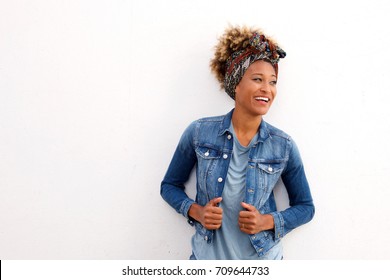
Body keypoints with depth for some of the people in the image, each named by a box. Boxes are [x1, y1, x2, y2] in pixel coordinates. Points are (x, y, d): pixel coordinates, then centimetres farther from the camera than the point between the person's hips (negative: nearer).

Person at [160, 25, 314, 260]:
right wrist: (196, 211, -15)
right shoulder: (199, 132, -11)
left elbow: (305, 207, 1)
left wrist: (267, 222, -15)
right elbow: (170, 185, 2)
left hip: (262, 258, 1)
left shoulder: (283, 146, -10)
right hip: (207, 256, 0)